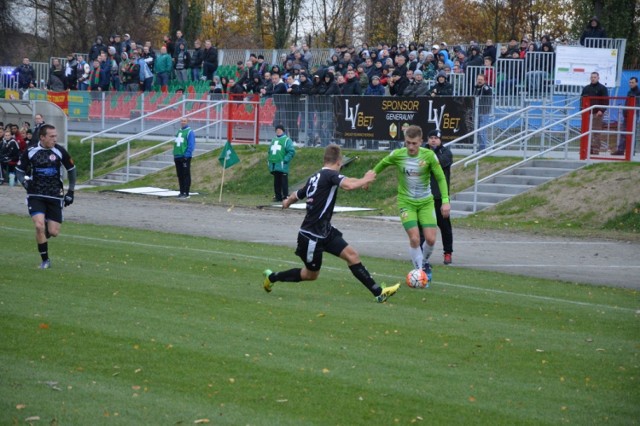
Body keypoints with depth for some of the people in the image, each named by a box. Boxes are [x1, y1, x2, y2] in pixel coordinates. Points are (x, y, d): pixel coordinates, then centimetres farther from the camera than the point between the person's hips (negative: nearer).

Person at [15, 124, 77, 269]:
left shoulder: (60, 151, -4)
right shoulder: (30, 152, -5)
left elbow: (71, 169, 10)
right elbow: (19, 170, 8)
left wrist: (70, 191, 10)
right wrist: (24, 181, -9)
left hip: (55, 196, 1)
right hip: (35, 196, -1)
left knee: (53, 232, -3)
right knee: (39, 226, -19)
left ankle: (43, 235, 36)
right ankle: (45, 260, -3)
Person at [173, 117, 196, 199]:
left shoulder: (190, 132, -6)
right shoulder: (179, 131, 18)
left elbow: (191, 145, -13)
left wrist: (187, 155, -19)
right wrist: (175, 154, 15)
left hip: (185, 157, -8)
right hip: (177, 157, 8)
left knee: (186, 175, -7)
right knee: (180, 176, 10)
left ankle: (186, 193, -7)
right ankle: (182, 192, 16)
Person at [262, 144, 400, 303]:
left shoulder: (315, 177, 8)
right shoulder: (330, 174, -17)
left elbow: (296, 195, 23)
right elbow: (348, 185, -36)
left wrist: (287, 201, 46)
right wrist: (365, 180, -17)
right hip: (311, 236, -9)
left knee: (351, 255, -1)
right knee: (311, 274, 8)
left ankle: (378, 292, -3)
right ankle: (272, 277, 26)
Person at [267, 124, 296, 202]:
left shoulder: (287, 140, -2)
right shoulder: (274, 140, 21)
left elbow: (291, 151, -11)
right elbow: (270, 151, 26)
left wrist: (285, 160, -16)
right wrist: (269, 160, 13)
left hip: (282, 166, -7)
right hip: (274, 166, 7)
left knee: (284, 182, -7)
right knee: (276, 182, 9)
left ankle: (285, 196, -5)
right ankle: (278, 196, 14)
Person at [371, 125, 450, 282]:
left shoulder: (429, 155, -14)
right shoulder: (397, 155, -12)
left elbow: (441, 178, -6)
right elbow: (381, 165, 9)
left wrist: (445, 200, -14)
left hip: (426, 202, 1)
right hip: (406, 202, -1)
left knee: (430, 239, -6)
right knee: (414, 238, -14)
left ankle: (425, 263, 25)